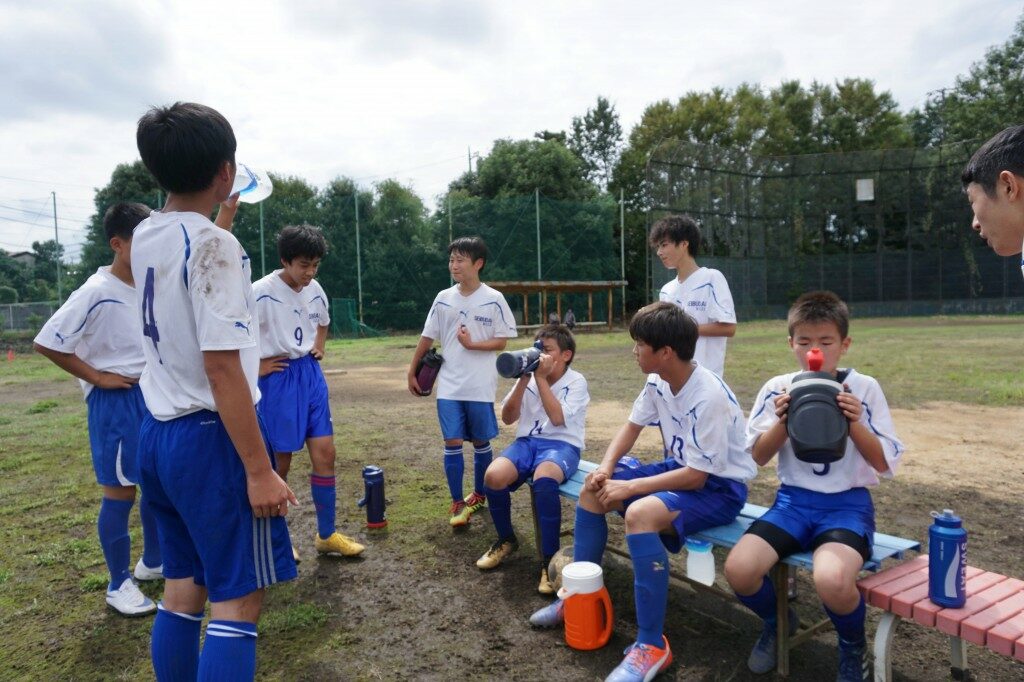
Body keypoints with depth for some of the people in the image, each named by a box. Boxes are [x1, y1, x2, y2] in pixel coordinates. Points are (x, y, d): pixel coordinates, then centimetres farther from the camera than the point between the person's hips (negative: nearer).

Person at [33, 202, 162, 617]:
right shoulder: (96, 292, -17)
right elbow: (47, 343, -16)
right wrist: (97, 377, -13)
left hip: (153, 397, 7)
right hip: (116, 402, -7)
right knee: (120, 493, 4)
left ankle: (153, 562, 36)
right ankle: (119, 585, 20)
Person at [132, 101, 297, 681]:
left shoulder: (145, 237, 8)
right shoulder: (215, 245, -17)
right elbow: (222, 369, -22)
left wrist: (215, 211, 48)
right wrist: (259, 469, -19)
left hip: (158, 435, 9)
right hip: (211, 439, -9)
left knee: (183, 590, 18)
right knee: (239, 599, 1)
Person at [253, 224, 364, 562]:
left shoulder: (315, 290, 5)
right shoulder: (262, 292, -16)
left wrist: (319, 347, 8)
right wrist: (256, 366, -13)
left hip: (311, 376, 6)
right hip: (278, 380, -6)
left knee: (325, 453, 4)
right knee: (280, 461, 5)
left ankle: (326, 535, 18)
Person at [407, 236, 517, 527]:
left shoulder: (494, 299, -6)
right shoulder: (443, 299, 4)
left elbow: (502, 342, -5)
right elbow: (427, 337, 10)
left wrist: (472, 344, -20)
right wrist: (412, 372, 13)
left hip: (480, 386, -2)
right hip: (449, 385, 2)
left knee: (481, 442, 11)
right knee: (452, 443, 1)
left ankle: (479, 495, 30)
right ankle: (458, 503, 13)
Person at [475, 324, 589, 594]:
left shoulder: (576, 381, -2)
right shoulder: (530, 378, 11)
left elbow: (557, 418, -18)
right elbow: (507, 418, 3)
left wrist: (540, 378, -15)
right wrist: (523, 380, -7)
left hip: (562, 445, -4)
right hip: (527, 441, 5)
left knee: (543, 479, -40)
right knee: (493, 477, -26)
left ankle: (549, 560, -23)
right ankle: (506, 540, 5)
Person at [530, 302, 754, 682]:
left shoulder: (709, 397, -29)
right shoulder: (658, 381, -4)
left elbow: (697, 476, -27)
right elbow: (632, 425, 9)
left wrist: (629, 487, -24)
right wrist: (607, 466, -9)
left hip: (719, 486, -9)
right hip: (680, 468, 9)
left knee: (640, 513, -35)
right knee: (594, 489, 0)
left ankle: (651, 645, -22)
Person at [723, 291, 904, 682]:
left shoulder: (864, 388, -2)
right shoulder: (777, 388, 1)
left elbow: (884, 464, -3)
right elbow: (758, 457, 2)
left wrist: (854, 423, -18)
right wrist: (783, 421, -14)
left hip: (848, 503, -2)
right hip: (793, 500, 2)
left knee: (832, 580, -33)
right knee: (738, 570, -23)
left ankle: (853, 645, 5)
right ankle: (777, 621, 15)